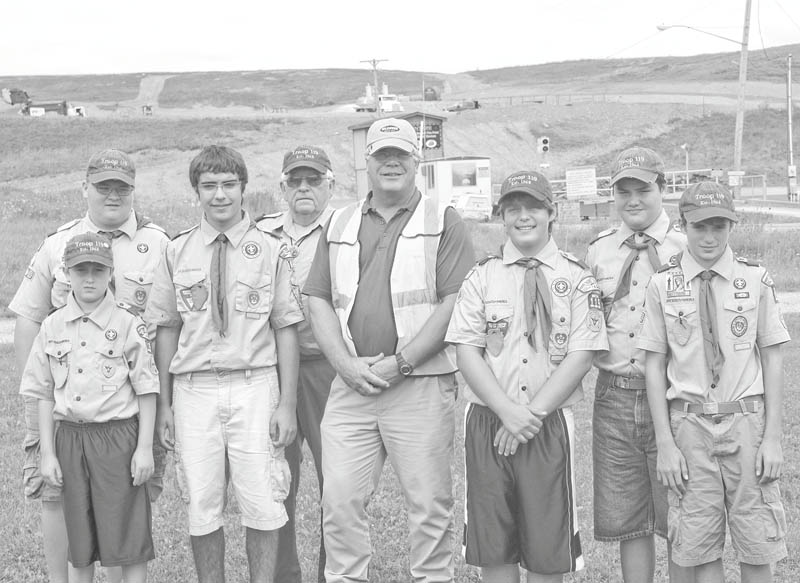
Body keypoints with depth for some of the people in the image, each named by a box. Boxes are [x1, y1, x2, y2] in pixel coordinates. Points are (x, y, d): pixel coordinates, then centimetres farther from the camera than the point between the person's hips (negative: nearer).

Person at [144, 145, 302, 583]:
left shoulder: (269, 250, 2)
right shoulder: (177, 252, 6)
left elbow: (285, 329, 1)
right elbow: (166, 330, 8)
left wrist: (287, 403, -3)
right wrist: (164, 403, 5)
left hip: (254, 386, -1)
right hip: (194, 388, 2)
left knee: (262, 506, -1)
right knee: (201, 509, 5)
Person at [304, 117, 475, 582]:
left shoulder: (443, 223, 2)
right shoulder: (340, 225, 15)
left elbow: (455, 304, -7)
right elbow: (320, 301, 12)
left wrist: (399, 363, -13)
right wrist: (347, 364, -4)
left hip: (421, 385, -3)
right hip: (351, 385, 4)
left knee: (430, 503, 2)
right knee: (340, 500, 3)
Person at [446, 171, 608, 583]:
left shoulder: (577, 278, 3)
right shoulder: (482, 275, 6)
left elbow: (580, 357, -5)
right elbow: (467, 351, -1)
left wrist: (532, 414, -13)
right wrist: (508, 411, -13)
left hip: (549, 423, -1)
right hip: (487, 421, 1)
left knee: (547, 549, 5)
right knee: (493, 547, 6)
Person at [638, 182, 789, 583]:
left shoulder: (756, 280, 0)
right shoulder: (662, 286, -1)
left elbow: (772, 360, 3)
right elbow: (655, 366, 1)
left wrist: (772, 437, -2)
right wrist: (665, 444, -3)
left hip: (746, 419, 0)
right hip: (690, 425, 0)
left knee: (757, 549, 6)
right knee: (701, 550, 6)